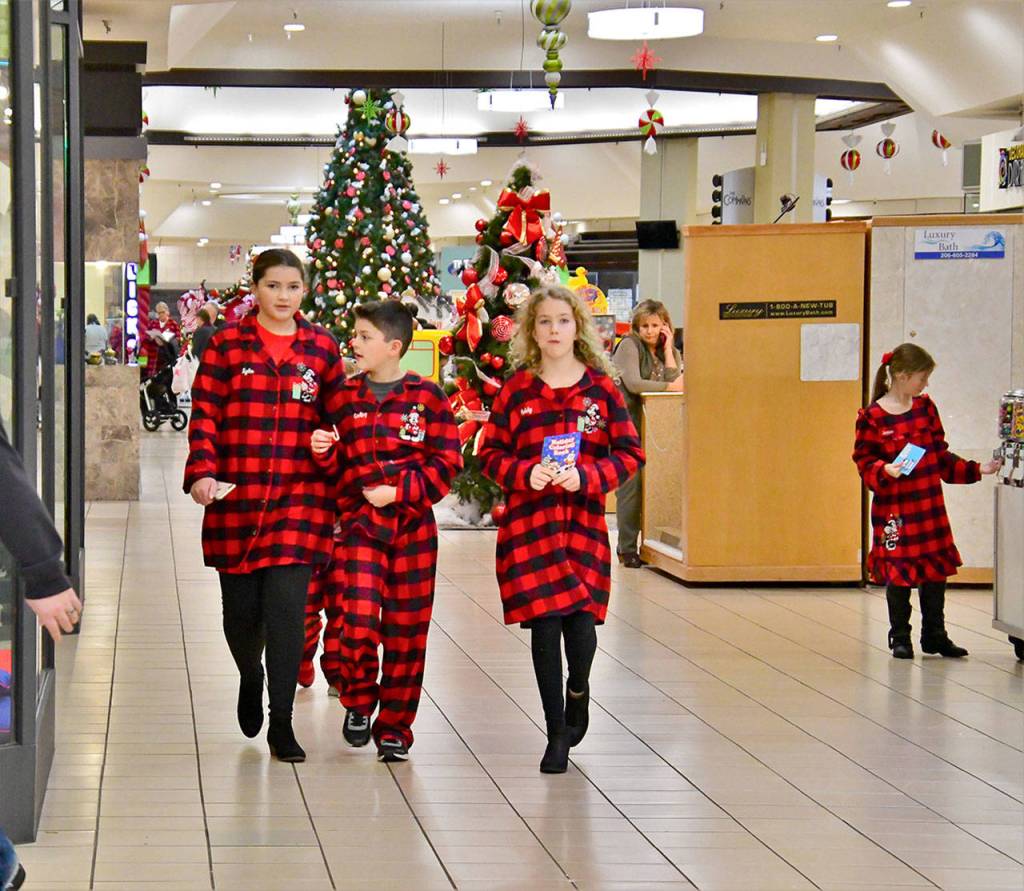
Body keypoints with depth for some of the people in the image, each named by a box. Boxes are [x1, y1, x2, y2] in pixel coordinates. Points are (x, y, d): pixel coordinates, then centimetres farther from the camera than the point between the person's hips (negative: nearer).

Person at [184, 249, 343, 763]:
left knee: (286, 605, -9)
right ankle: (250, 678, 41)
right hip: (236, 496, 0)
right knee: (241, 608, 7)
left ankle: (281, 725, -1)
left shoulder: (322, 348, 7)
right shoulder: (227, 344, 3)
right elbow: (205, 412, 0)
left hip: (300, 496, 0)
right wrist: (203, 472, -12)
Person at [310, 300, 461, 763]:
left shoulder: (427, 397, -2)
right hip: (358, 523, 1)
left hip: (412, 527, -1)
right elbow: (337, 466, 12)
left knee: (406, 629, 5)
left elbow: (447, 461, -3)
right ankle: (359, 699, 13)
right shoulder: (343, 397, 5)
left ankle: (394, 728, 18)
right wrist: (325, 452, -10)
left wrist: (399, 491, -13)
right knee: (353, 622, -16)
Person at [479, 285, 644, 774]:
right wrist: (525, 474, -13)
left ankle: (578, 691, 30)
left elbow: (630, 454, 3)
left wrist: (586, 476, -13)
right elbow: (491, 453, 6)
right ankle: (557, 735, 11)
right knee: (545, 623, -3)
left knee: (581, 618, -7)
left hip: (583, 520, 0)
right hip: (529, 522, 0)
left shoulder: (601, 387, 4)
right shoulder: (516, 389, 4)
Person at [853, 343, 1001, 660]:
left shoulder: (926, 408, 8)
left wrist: (977, 470, 8)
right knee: (898, 573, 0)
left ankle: (934, 635, 19)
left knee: (936, 569, 8)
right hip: (893, 508, -5)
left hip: (930, 508, 5)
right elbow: (865, 461, -6)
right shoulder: (872, 417, -8)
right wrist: (884, 471, -24)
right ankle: (900, 638, 14)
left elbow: (941, 457, 13)